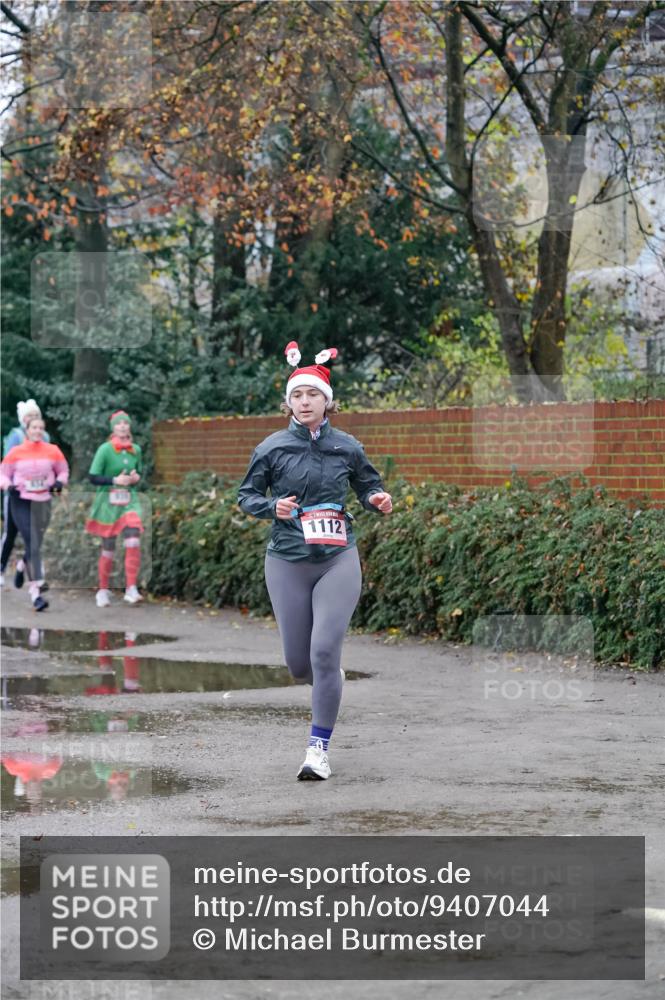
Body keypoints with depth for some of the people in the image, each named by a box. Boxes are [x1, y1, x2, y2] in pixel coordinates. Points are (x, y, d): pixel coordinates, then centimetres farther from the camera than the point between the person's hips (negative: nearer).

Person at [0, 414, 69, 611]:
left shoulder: (52, 451, 1)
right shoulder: (16, 452, -3)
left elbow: (63, 471, 13)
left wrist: (59, 482, -7)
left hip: (43, 503, 3)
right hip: (21, 502, -3)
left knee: (35, 546, 13)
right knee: (32, 546, -12)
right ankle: (36, 592, -15)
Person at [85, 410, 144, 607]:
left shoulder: (136, 450, 4)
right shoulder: (105, 449, -9)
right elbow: (93, 477, -9)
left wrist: (137, 478, -3)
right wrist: (115, 480, -19)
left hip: (130, 501, 3)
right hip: (108, 502, -3)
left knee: (133, 543, -17)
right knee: (108, 549, 6)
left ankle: (131, 589, -14)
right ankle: (103, 591, 21)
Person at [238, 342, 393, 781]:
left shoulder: (347, 447, 2)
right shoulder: (272, 448, 0)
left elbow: (369, 485, 16)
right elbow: (246, 495, 7)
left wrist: (378, 500, -7)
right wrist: (272, 506, -13)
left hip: (338, 561, -1)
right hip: (287, 563, 1)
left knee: (324, 652, -14)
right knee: (299, 664, 4)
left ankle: (320, 748, -4)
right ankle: (330, 680, 43)